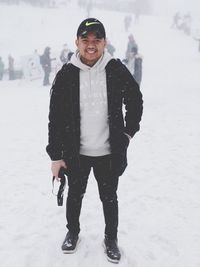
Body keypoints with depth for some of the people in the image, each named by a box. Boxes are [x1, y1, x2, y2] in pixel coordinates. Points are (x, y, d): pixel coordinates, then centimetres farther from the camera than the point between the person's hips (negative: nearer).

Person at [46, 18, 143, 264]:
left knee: (109, 198, 15)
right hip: (75, 153, 1)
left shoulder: (117, 70, -9)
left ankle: (111, 239, 38)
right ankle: (72, 233, 45)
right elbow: (55, 118, -6)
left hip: (109, 153, 0)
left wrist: (128, 132, 2)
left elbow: (135, 101, 7)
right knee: (75, 195, 20)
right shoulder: (66, 75, -10)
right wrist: (55, 155, -6)